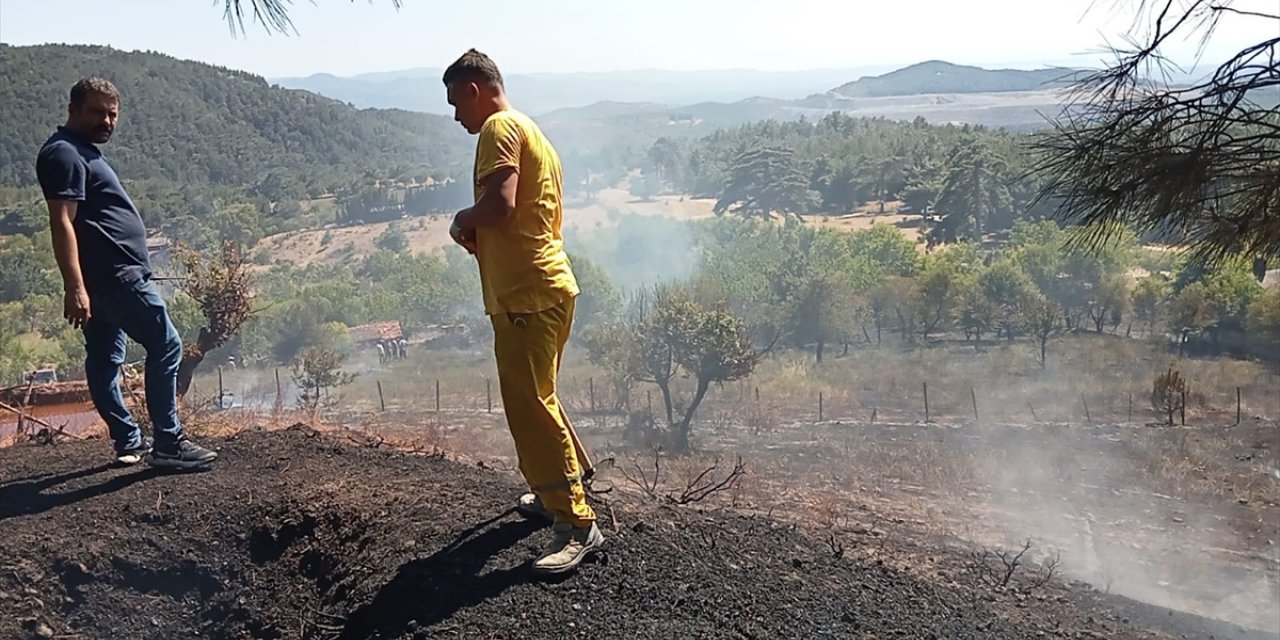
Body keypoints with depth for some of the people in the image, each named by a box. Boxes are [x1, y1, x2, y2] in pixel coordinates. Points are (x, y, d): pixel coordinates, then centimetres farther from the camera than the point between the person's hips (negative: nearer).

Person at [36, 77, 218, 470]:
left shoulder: (83, 152, 19)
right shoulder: (65, 154, -13)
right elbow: (62, 223, -21)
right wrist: (74, 287, -27)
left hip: (104, 277, 11)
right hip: (116, 275, -11)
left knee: (105, 359, 12)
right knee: (166, 346, -8)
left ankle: (129, 443, 19)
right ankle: (167, 444, -5)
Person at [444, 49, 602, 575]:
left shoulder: (500, 127, -9)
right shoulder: (529, 132, 22)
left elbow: (500, 204, -24)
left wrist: (463, 220, -5)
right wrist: (479, 234, 7)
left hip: (526, 294, -11)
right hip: (545, 286, 11)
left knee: (531, 405, -9)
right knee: (534, 398, 22)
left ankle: (578, 526, -5)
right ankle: (556, 492, 35)